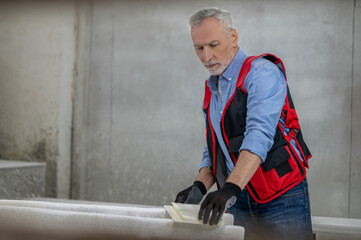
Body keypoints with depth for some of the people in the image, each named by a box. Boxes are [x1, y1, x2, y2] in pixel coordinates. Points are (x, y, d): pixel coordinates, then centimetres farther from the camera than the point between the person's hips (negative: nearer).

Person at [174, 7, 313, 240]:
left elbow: (259, 135, -26)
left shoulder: (262, 73, -11)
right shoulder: (212, 89, 15)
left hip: (281, 200, -6)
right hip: (238, 203, 6)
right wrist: (200, 186, -1)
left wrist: (231, 188, -38)